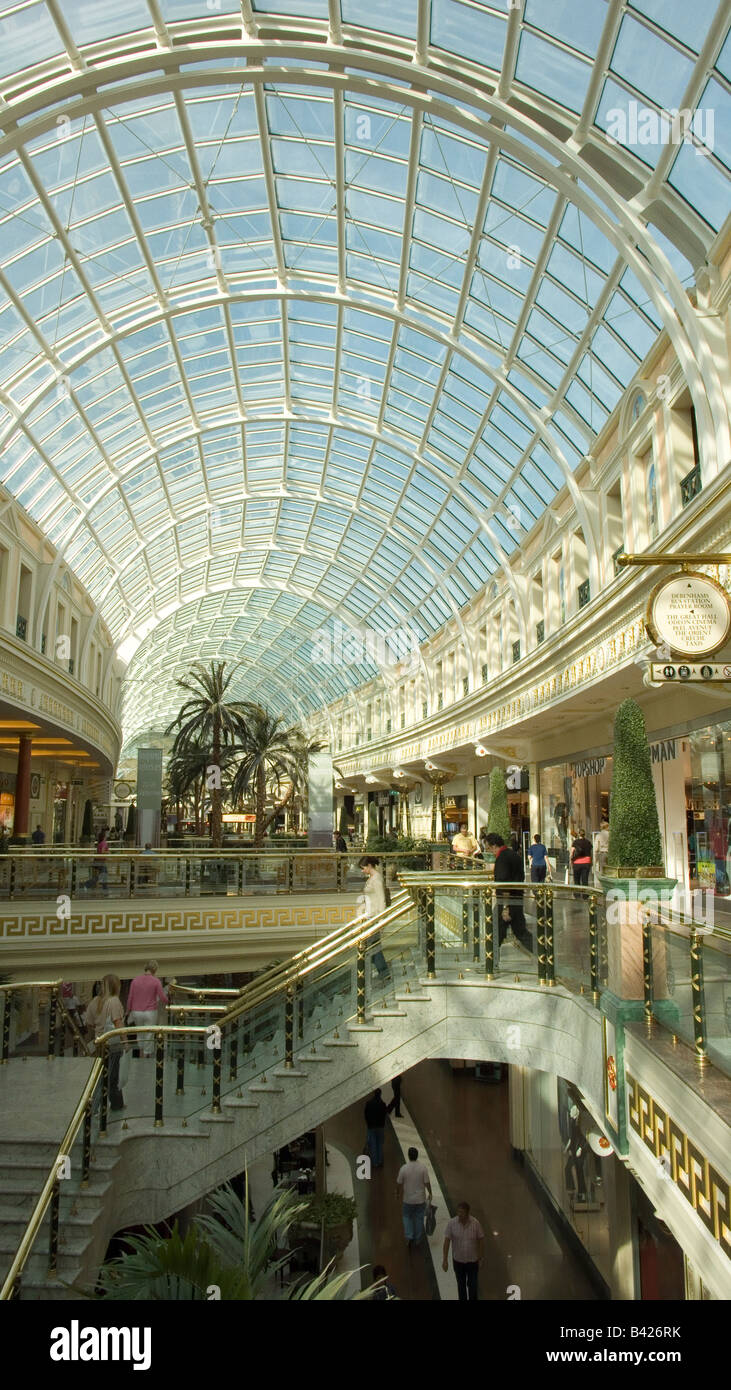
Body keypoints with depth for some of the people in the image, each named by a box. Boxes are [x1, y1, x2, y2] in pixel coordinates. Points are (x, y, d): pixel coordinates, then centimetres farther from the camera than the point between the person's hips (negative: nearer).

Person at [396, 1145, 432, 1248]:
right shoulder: (422, 1167, -16)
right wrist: (430, 1194, 6)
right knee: (419, 1218, 18)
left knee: (407, 1217, 20)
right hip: (420, 1199, 1)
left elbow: (399, 1183, -7)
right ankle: (417, 1240, 27)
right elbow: (427, 1183, -11)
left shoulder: (404, 1168, -17)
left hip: (408, 1199, -1)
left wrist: (397, 1192, 11)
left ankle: (409, 1237, 7)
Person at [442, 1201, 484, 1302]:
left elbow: (481, 1240, -8)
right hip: (458, 1260, 1)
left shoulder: (475, 1223, -22)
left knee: (472, 1284, 11)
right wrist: (445, 1260, -20)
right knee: (461, 1283, 19)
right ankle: (463, 1300, 42)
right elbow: (447, 1241, -18)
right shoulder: (451, 1223, -22)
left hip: (472, 1260, -1)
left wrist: (480, 1258, -2)